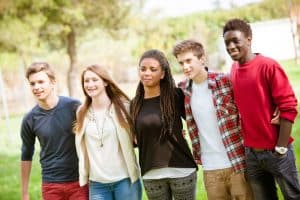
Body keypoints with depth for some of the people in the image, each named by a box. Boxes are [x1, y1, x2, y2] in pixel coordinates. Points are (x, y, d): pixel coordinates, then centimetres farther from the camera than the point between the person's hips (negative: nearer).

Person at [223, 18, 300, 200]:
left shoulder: (269, 66, -12)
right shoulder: (234, 70, 5)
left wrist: (280, 149, -14)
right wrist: (246, 144, 10)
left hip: (275, 150, -5)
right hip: (251, 152, 5)